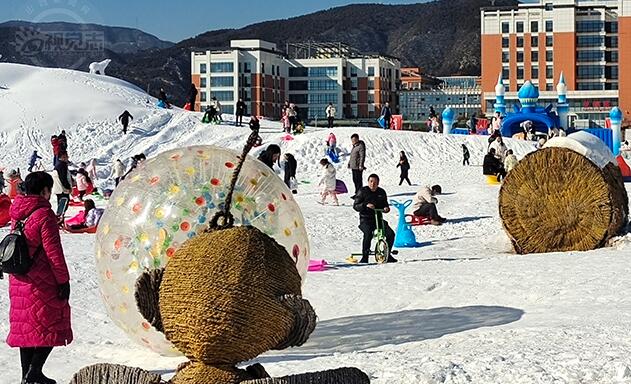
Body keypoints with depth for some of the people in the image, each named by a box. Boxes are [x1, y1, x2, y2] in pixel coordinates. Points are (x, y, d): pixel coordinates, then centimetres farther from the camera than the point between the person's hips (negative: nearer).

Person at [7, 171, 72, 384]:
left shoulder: (17, 213, 9)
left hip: (19, 281, 8)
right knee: (51, 326, 2)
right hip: (41, 283, -8)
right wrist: (64, 279, -11)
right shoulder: (44, 214, -16)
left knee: (26, 326, 15)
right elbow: (53, 251, -17)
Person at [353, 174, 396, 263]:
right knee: (368, 234, -33)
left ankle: (387, 255, 9)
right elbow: (355, 206, -5)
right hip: (365, 219, -4)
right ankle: (365, 257, -20)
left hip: (378, 218, 4)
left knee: (390, 234, -12)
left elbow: (385, 204, 20)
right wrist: (366, 205, -23)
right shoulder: (362, 191, -1)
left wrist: (386, 208, -5)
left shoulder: (381, 192, 11)